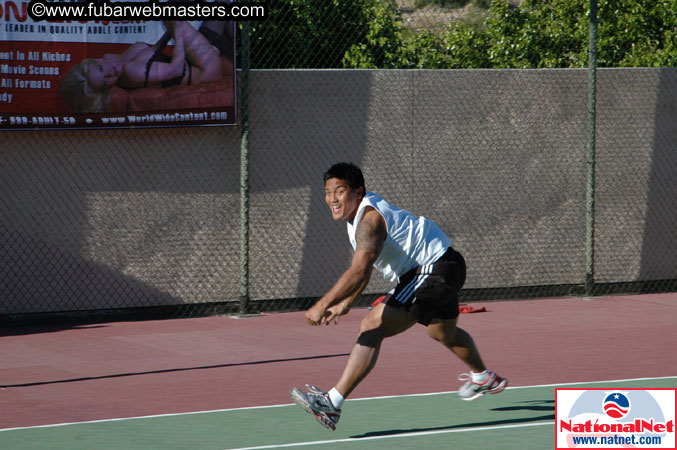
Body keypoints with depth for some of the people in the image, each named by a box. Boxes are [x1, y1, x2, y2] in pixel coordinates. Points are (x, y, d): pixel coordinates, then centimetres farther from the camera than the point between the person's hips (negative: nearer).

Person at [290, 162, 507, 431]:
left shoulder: (369, 220, -24)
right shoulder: (362, 210, 8)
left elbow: (359, 272, -37)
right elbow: (364, 270, 19)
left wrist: (323, 305, -38)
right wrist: (345, 303, 14)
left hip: (432, 271, -11)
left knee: (372, 328, -22)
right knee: (444, 333, 36)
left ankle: (333, 402, -30)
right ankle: (483, 378, 63)